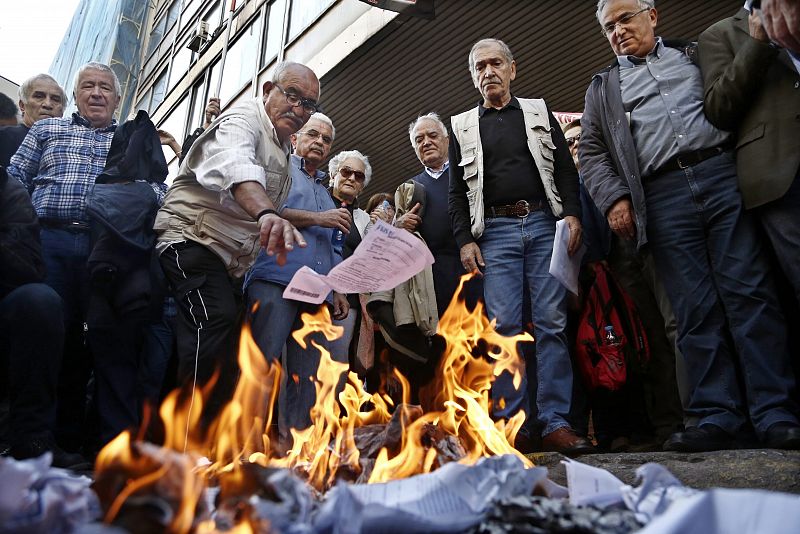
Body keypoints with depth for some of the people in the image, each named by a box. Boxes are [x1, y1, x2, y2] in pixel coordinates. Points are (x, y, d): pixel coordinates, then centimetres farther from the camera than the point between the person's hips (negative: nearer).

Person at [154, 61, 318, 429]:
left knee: (227, 352, 8)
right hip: (193, 239, -10)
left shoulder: (282, 150, 20)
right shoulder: (245, 118, -9)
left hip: (232, 259, 10)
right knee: (217, 322, -29)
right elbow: (233, 163, -34)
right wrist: (266, 213, -53)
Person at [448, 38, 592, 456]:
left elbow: (566, 169, 11)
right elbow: (457, 193, 11)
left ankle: (555, 424, 0)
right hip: (495, 233, 0)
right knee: (504, 327, -6)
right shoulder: (463, 127, 16)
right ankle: (509, 422, 0)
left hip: (544, 225, 1)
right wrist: (465, 240, -1)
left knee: (552, 323, -4)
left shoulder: (539, 112, 18)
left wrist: (572, 214, -4)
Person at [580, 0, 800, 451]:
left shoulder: (697, 54, 24)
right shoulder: (603, 87, 22)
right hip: (662, 199, 0)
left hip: (722, 176, 0)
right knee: (697, 311, -4)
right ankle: (717, 417, -1)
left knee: (750, 294, -7)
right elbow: (591, 151, 13)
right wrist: (614, 198, 0)